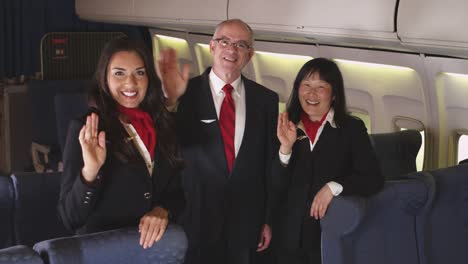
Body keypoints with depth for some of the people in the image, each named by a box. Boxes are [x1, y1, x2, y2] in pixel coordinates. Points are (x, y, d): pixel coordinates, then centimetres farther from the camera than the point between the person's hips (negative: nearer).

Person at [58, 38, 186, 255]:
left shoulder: (163, 125, 6)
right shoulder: (85, 129, -8)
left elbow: (176, 192, 12)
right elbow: (70, 218, -11)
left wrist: (163, 211, -9)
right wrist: (89, 172, -27)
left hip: (155, 242, 5)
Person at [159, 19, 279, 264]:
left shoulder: (266, 99, 1)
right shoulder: (187, 92, -7)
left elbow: (271, 165, 6)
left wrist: (268, 220, 8)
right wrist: (170, 99, -32)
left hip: (246, 224, 2)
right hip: (194, 218, -2)